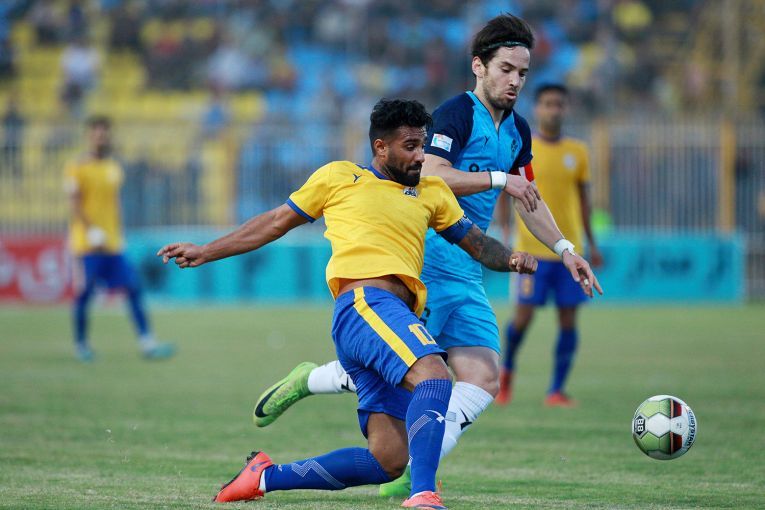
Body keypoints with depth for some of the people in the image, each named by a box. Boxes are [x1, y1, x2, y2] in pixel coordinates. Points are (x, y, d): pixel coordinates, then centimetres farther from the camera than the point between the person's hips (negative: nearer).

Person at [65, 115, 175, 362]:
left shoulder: (114, 169, 15)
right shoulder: (77, 169, -5)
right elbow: (75, 205, -12)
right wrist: (92, 231, -23)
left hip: (113, 245, 6)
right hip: (86, 245, -6)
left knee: (133, 288, -5)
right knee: (84, 293, -1)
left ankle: (147, 343, -9)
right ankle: (81, 344, 15)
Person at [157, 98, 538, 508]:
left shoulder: (432, 193, 27)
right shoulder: (339, 178, 14)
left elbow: (476, 243, 28)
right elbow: (277, 221, 22)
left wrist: (510, 259, 5)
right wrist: (205, 253, 24)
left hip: (400, 317, 6)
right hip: (364, 303, -6)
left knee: (387, 461, -2)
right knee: (434, 377, -33)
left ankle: (266, 477, 14)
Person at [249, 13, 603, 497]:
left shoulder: (517, 131, 17)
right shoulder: (456, 113, -10)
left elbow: (529, 200, 29)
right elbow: (429, 176, -25)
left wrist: (565, 249, 22)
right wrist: (497, 178, -25)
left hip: (466, 274, 8)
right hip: (425, 262, -8)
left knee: (483, 380, -5)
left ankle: (408, 475, -4)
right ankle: (307, 380, 11)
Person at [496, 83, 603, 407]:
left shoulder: (577, 152, 9)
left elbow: (583, 198, 15)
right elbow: (504, 194, 2)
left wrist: (592, 243, 14)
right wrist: (505, 234, -9)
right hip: (531, 249, -3)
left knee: (568, 319, -3)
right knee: (524, 315, -7)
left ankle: (556, 390, 2)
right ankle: (507, 370, 21)